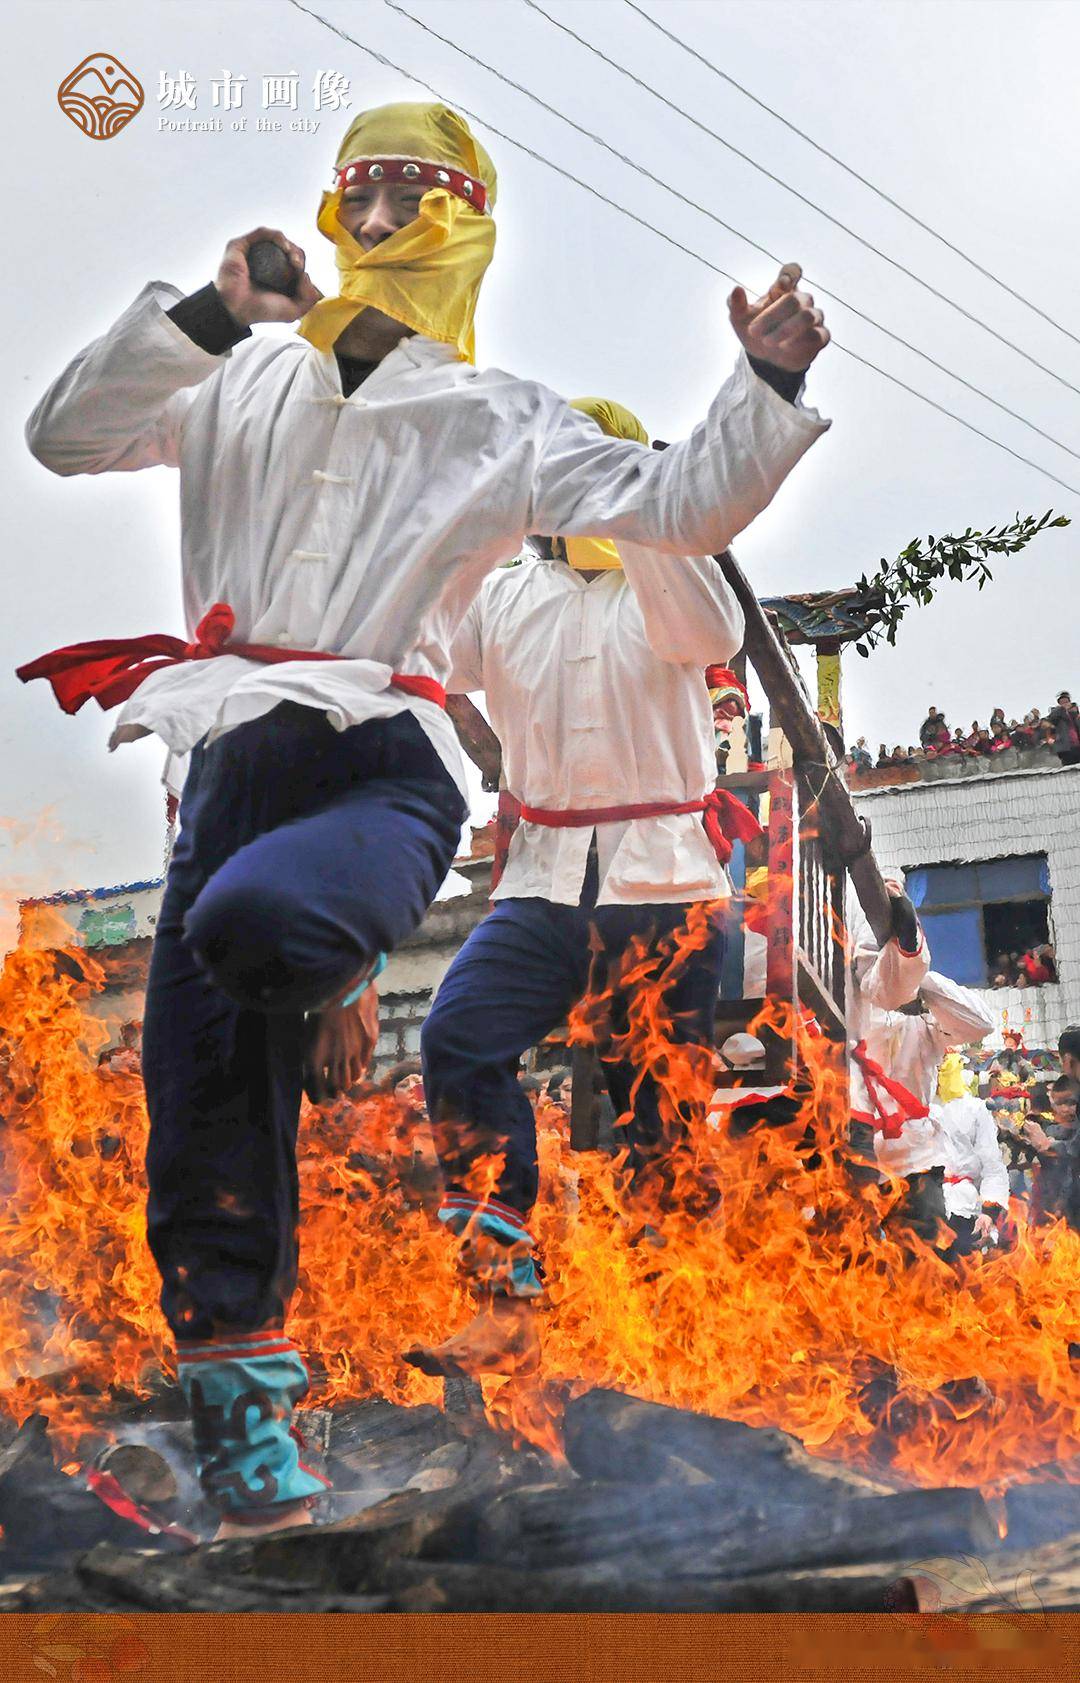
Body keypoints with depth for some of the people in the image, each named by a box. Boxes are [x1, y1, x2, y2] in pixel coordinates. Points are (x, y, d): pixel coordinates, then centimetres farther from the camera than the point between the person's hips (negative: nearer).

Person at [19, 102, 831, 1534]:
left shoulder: (500, 421, 13)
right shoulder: (245, 383, 19)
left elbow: (681, 508, 5)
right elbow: (66, 437, 7)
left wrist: (768, 382, -10)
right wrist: (208, 315, -4)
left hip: (384, 768, -3)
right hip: (237, 759, 3)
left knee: (254, 915, -39)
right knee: (205, 1110, 1)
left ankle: (335, 983, -3)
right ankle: (239, 1401, 17)